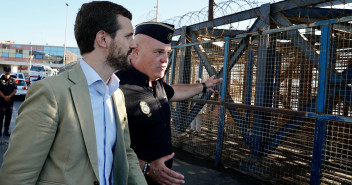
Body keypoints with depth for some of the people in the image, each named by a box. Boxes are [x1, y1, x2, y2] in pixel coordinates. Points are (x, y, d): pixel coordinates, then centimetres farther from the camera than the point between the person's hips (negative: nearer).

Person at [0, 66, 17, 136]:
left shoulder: (13, 80, 6)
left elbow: (15, 90, 3)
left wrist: (9, 96, -10)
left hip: (10, 100, 2)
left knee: (8, 116, 6)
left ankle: (6, 130, 14)